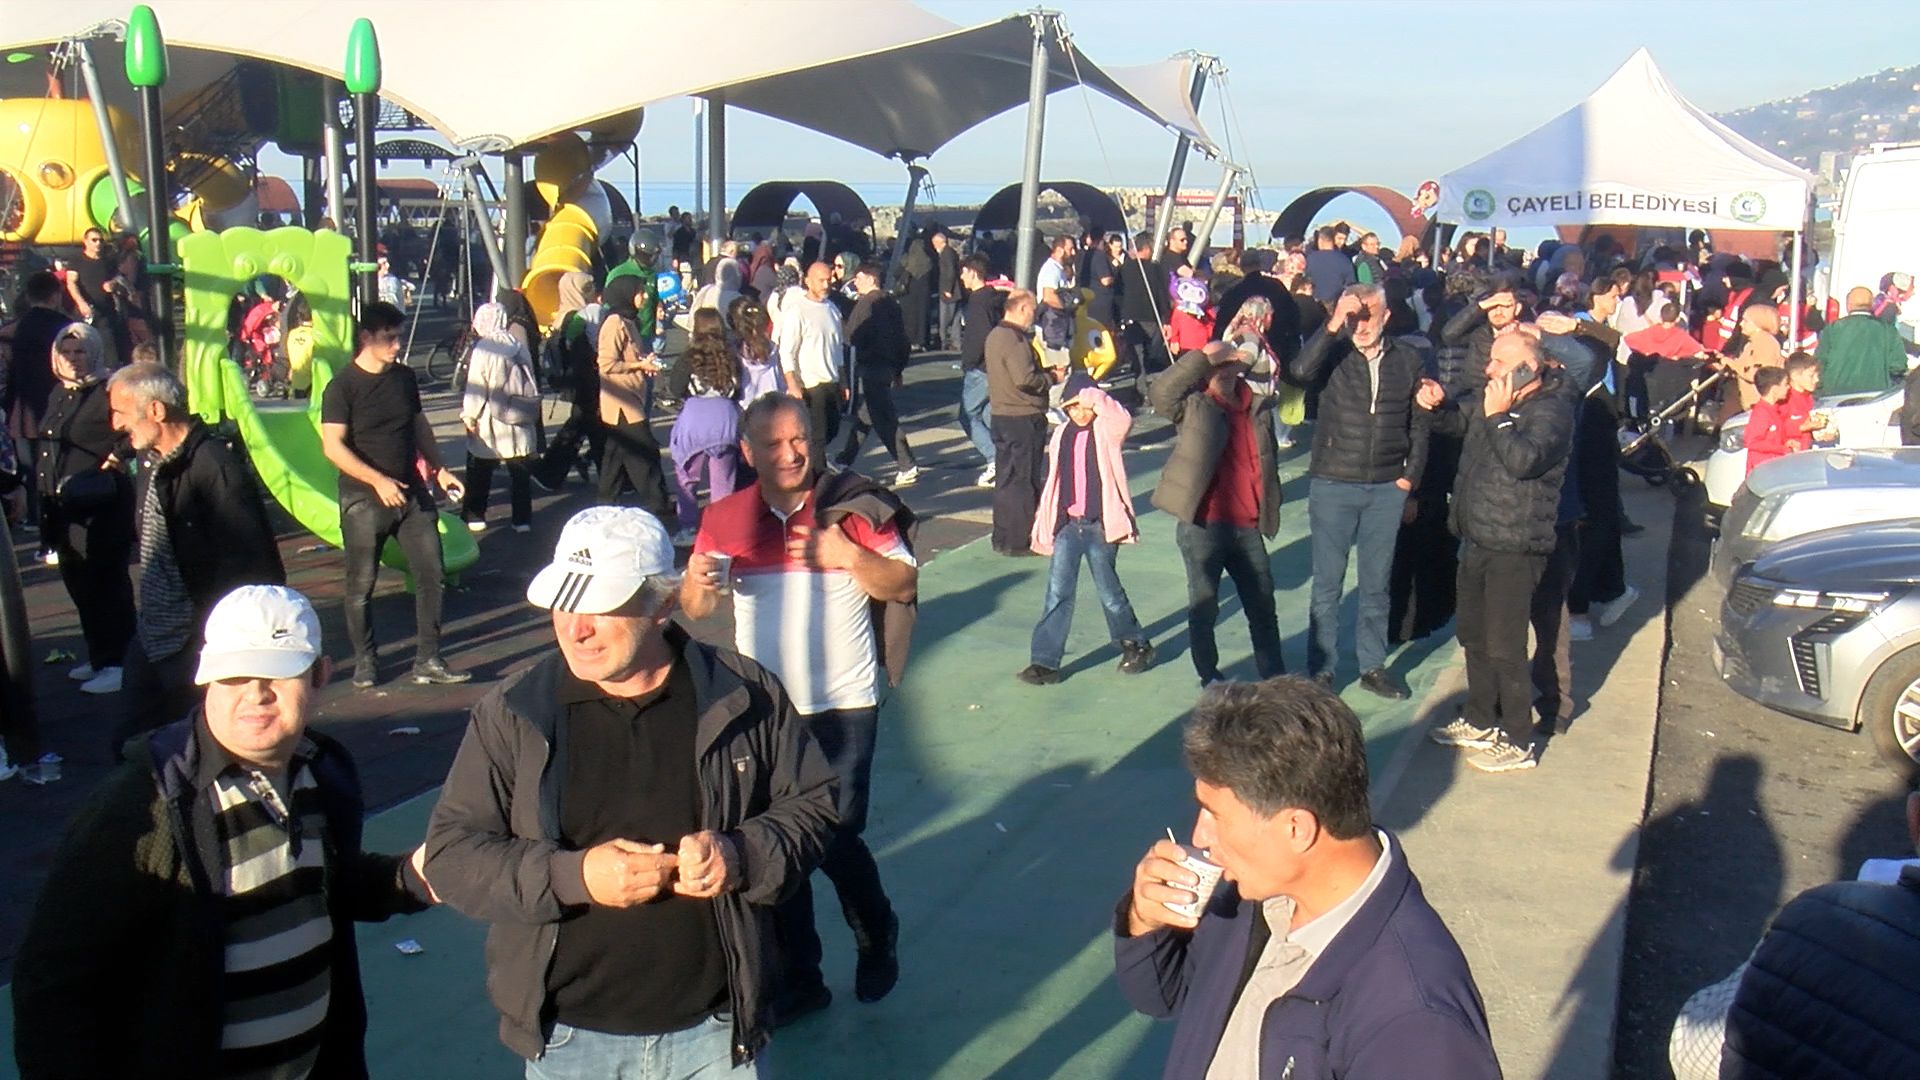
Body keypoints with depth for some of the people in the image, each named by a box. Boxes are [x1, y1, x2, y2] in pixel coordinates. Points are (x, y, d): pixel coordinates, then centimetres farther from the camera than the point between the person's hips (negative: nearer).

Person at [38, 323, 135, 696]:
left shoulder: (107, 392, -13)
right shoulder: (59, 394, 14)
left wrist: (115, 457, -18)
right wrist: (46, 490, 18)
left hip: (102, 505, -9)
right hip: (63, 505, 9)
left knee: (107, 582, -3)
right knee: (77, 581, 15)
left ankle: (114, 664, 3)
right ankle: (98, 656, 26)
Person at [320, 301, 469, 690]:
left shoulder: (405, 377, 8)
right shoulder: (342, 387, -9)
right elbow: (333, 446, -15)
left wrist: (439, 469, 13)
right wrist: (378, 480, -24)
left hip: (411, 493, 5)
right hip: (364, 499, -5)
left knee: (430, 573, 1)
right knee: (362, 585, 5)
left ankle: (428, 662, 9)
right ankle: (364, 661, 22)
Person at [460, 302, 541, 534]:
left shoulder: (482, 349, -12)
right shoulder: (519, 346, 2)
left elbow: (476, 388, -12)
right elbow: (530, 382, 8)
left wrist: (469, 416, -1)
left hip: (490, 422, -4)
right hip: (520, 421, 4)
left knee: (479, 472, 10)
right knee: (520, 472, 8)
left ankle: (474, 515, 15)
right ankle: (522, 519, 9)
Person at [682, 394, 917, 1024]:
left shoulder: (853, 509, -5)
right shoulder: (725, 519, 3)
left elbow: (904, 585, -6)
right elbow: (695, 608, 8)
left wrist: (852, 557, -24)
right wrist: (697, 585, -16)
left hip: (843, 706, -3)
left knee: (837, 839, -2)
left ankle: (877, 942, 28)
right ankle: (798, 978, 26)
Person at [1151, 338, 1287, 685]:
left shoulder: (1258, 406, 12)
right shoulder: (1193, 406, -1)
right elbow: (1160, 392, -20)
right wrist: (1203, 355, -23)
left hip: (1247, 526, 4)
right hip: (1202, 526, -4)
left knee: (1263, 605, 11)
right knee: (1204, 604, 5)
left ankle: (1274, 676, 23)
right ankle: (1209, 676, 20)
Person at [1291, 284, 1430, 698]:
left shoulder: (1407, 360, 4)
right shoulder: (1333, 354, -3)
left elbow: (1419, 425, 9)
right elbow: (1300, 372, -25)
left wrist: (1410, 477, 2)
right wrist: (1333, 326, -29)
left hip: (1388, 489, 2)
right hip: (1333, 485, -2)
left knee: (1376, 584, 13)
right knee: (1327, 583, 5)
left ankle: (1373, 667, 25)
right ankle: (1320, 669, 15)